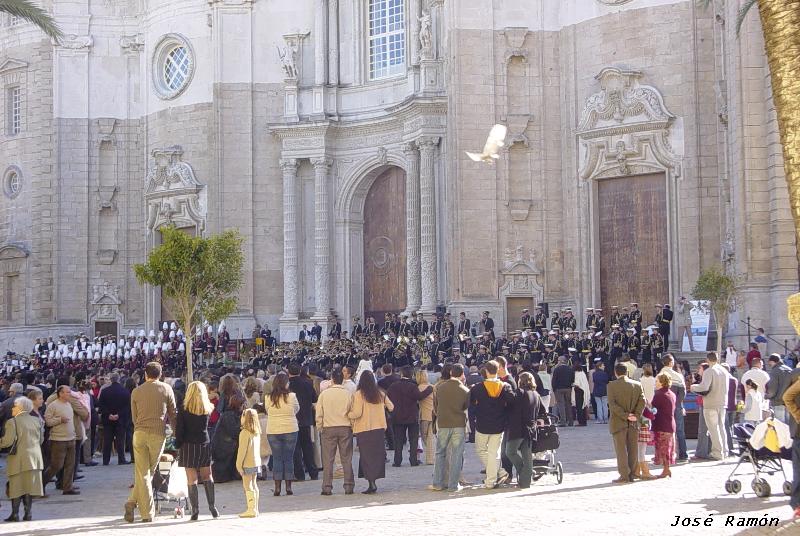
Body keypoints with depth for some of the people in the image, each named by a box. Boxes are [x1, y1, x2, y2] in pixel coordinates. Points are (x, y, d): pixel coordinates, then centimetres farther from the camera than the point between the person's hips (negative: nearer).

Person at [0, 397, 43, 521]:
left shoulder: (12, 422, -9)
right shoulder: (36, 420, 8)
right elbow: (40, 440, 13)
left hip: (19, 459, -5)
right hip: (34, 458, 5)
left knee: (16, 486, 3)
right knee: (29, 486, 8)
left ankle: (15, 514, 3)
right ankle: (28, 513, 7)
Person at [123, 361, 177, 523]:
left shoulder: (136, 392, 9)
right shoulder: (166, 389, 4)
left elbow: (134, 417, 14)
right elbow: (172, 414, 6)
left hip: (139, 433, 1)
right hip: (158, 434, -1)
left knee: (142, 473, 4)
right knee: (149, 472, 9)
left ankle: (147, 513, 0)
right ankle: (133, 502, 2)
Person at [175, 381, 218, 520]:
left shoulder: (184, 411, -9)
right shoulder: (208, 409, 0)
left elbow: (179, 430, -7)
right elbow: (207, 426, 7)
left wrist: (178, 445, 4)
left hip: (189, 446, -3)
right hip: (205, 445, 3)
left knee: (192, 479, 0)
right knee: (207, 476, 13)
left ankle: (195, 509, -1)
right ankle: (212, 506, 11)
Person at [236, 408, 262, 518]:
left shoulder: (245, 432, -17)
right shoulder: (257, 432, 8)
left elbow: (242, 450, -18)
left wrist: (239, 464, -13)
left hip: (247, 463, -8)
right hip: (256, 462, 8)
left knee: (247, 485, -4)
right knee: (253, 484, 15)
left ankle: (251, 510, -6)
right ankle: (255, 509, 19)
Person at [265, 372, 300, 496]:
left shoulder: (269, 398, -4)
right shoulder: (292, 396, -8)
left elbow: (267, 412, 8)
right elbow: (297, 409, 7)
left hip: (272, 431, 1)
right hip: (290, 430, -1)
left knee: (277, 458, 7)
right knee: (289, 458, 8)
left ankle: (277, 487, 3)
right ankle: (288, 487, 8)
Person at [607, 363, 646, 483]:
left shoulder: (612, 385, -6)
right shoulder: (637, 385, 4)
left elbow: (612, 404, -14)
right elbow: (642, 401, -3)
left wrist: (625, 415, -13)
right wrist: (636, 415, -7)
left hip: (618, 423, -3)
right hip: (633, 423, 3)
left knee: (621, 449, 1)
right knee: (633, 449, 9)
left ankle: (624, 476, -2)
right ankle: (631, 474, 11)